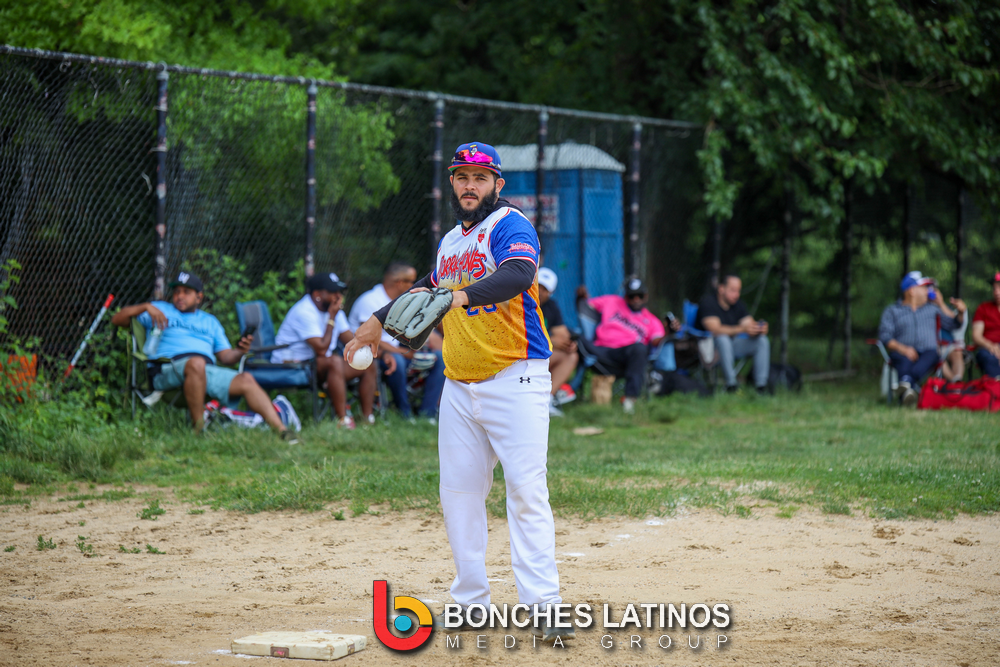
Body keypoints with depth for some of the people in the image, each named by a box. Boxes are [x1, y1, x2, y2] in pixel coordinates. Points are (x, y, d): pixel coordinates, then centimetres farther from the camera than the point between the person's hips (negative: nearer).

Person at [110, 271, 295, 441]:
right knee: (196, 363, -39)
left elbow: (225, 356, 22)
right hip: (168, 370, -4)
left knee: (246, 381, -22)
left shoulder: (210, 321, 33)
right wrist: (145, 307, -2)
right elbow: (117, 319, 15)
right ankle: (199, 429, -38)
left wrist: (240, 351, -1)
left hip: (209, 371, 4)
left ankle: (280, 430, -31)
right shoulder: (161, 309, 24)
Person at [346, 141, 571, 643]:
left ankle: (541, 607, -16)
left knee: (526, 490, -13)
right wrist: (380, 320, 34)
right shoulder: (451, 241, 17)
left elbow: (518, 275, -28)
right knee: (458, 491, 6)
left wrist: (461, 296, -42)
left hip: (515, 379, -8)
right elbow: (430, 288, 36)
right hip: (459, 385, 8)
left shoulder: (510, 226, -8)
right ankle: (471, 602, 13)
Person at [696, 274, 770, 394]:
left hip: (730, 345, 7)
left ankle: (761, 385, -18)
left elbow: (750, 325, -1)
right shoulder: (708, 302, -15)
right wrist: (742, 329, -39)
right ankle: (731, 384, -38)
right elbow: (715, 329, -28)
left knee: (762, 341, -12)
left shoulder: (737, 304, 6)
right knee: (723, 339, -39)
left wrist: (760, 329, -27)